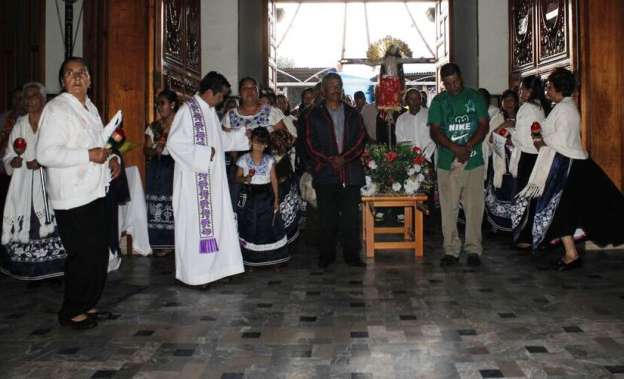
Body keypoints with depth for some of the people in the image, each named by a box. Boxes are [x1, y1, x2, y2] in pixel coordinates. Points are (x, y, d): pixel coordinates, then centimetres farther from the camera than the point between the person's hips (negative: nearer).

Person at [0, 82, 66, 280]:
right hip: (24, 184, 4)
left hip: (48, 183, -4)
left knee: (49, 223, -8)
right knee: (26, 224, -1)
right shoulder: (19, 125, 13)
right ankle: (32, 272, 8)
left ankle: (53, 270, 2)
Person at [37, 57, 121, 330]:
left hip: (97, 193, 9)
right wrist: (89, 155, -21)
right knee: (83, 256, -2)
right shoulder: (56, 109, -10)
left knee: (100, 254, 14)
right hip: (73, 198, -8)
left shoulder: (90, 108, 16)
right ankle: (71, 313, 15)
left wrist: (111, 159, 9)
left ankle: (88, 305, 28)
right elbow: (45, 153, -20)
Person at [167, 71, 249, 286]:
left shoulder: (210, 111, 12)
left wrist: (243, 134, 20)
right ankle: (193, 274, 10)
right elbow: (175, 143, -21)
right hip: (194, 181, -9)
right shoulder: (187, 111, -15)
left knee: (214, 221, 11)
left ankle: (213, 267, 22)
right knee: (195, 223, -1)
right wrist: (205, 154, -21)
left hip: (212, 179, 9)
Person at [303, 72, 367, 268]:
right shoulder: (314, 115, 8)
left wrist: (344, 157, -10)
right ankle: (326, 254, 14)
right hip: (324, 173, -1)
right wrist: (329, 160, -12)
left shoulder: (353, 114, 14)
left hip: (351, 173, 1)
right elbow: (311, 144, 0)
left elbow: (361, 140, 5)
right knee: (327, 217, 3)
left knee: (350, 216, 2)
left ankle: (351, 254, 10)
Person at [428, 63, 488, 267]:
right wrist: (455, 148, -15)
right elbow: (435, 131, 0)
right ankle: (451, 250, 10)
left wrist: (468, 146, -14)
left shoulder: (475, 97, 9)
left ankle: (473, 250, 9)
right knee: (448, 208, 1)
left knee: (474, 207, 0)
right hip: (447, 163, 0)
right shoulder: (438, 101, 8)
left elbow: (484, 125, 2)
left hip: (473, 161, 0)